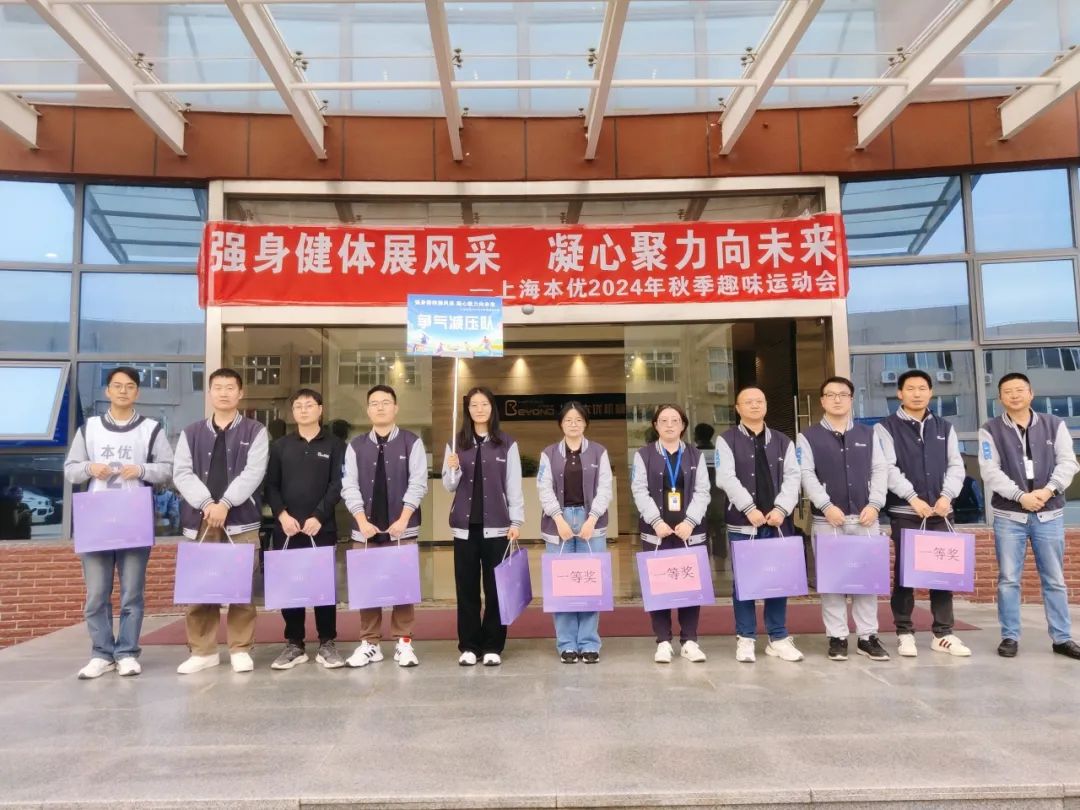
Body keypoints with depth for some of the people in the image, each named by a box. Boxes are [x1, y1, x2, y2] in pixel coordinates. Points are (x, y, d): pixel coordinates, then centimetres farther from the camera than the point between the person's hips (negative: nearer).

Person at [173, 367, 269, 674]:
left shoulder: (255, 431, 5)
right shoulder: (191, 433, 13)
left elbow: (253, 473, -7)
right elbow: (182, 473, 2)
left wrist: (225, 504, -17)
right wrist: (207, 504, -13)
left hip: (241, 520, -2)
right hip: (199, 520, 3)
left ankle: (240, 649, 11)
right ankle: (202, 651, 17)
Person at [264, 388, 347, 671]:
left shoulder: (335, 445, 5)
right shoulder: (280, 446, 12)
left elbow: (338, 485, -3)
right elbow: (271, 485, 6)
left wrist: (319, 516, -14)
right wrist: (282, 514, -10)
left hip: (322, 527, -2)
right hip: (286, 528, 2)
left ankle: (328, 644, 10)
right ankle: (294, 644, 15)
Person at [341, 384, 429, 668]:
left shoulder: (412, 442, 1)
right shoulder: (356, 446, 7)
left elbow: (417, 483, -6)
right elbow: (350, 486, 1)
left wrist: (403, 519, -14)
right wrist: (362, 521, -11)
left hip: (402, 527, -2)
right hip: (365, 528, 2)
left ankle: (404, 642, 13)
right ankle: (370, 643, 17)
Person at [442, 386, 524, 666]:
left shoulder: (507, 444, 3)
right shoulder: (456, 443, 7)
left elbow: (514, 486, 2)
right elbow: (449, 487, 7)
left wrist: (516, 521, -5)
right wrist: (452, 469, -13)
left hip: (496, 526, -1)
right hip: (464, 525, 2)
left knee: (495, 587, 2)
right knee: (466, 587, 5)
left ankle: (493, 647, 11)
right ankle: (468, 646, 14)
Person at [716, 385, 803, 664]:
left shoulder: (783, 441, 13)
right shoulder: (727, 440, 3)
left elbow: (792, 477, 4)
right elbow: (726, 478, -9)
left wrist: (781, 508, -11)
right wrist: (749, 508, -17)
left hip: (777, 522, 3)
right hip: (742, 523, -3)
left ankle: (778, 638, 19)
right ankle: (745, 639, 12)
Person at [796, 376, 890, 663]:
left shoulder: (868, 434, 13)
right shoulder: (808, 437, 3)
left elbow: (880, 470, 8)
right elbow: (806, 475, -5)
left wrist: (874, 504, -5)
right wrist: (827, 506, -15)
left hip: (865, 518, 3)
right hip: (827, 519, -2)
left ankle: (868, 637, 14)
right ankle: (837, 638, 9)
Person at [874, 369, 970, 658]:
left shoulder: (944, 428, 14)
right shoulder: (885, 428, 1)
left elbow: (956, 466, 8)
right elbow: (888, 469, -9)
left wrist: (946, 496, -8)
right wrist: (913, 498, -18)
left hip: (940, 512, 4)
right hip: (904, 513, -4)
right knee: (905, 572, 1)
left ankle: (943, 633, 15)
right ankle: (904, 633, 9)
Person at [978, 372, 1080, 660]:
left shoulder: (1054, 425, 7)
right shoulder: (990, 430, 0)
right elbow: (990, 472, -8)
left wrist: (1049, 489, -18)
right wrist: (1021, 496, -19)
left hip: (1050, 515, 2)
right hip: (1009, 516, -1)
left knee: (1055, 580, 8)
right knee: (1008, 580, 1)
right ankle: (1010, 637, 9)